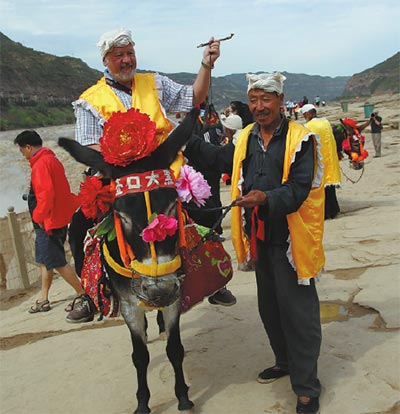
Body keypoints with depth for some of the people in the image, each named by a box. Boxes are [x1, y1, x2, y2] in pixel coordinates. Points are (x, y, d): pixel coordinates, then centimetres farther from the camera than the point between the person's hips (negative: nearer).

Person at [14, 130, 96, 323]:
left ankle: (83, 296, -2)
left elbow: (46, 193, -26)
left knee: (57, 262, -7)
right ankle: (43, 299, 31)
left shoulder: (41, 164, -17)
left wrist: (38, 216, -13)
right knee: (45, 259, 19)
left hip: (49, 221, -11)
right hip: (59, 218, 11)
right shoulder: (52, 159, 14)